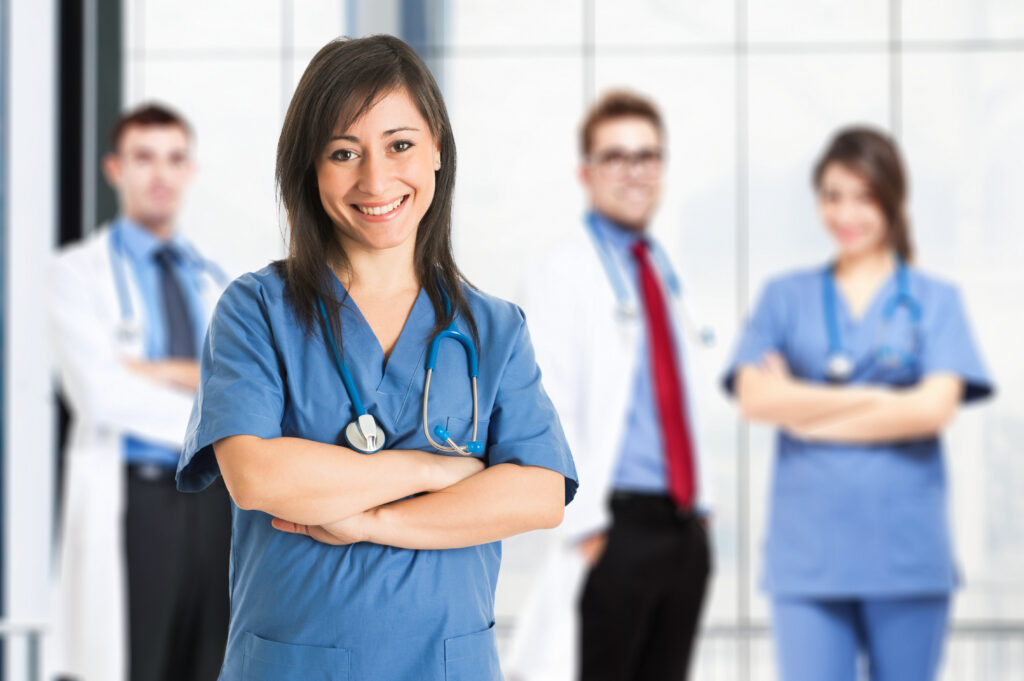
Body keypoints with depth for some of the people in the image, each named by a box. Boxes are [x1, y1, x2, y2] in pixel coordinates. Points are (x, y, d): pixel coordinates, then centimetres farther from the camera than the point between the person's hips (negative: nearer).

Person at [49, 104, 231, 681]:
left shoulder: (215, 282, 17)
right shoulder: (79, 273, 3)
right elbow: (102, 395, -11)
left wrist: (156, 373, -10)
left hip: (212, 500, 4)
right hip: (130, 499, -4)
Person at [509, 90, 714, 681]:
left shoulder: (664, 274, 18)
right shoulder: (564, 275, -5)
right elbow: (548, 413, -12)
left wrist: (701, 502, 16)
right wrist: (584, 525, -17)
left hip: (683, 528, 7)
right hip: (615, 528, -7)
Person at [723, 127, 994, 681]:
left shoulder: (934, 300, 8)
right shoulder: (785, 298, 12)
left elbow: (934, 407, -7)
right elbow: (756, 398, -3)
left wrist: (810, 413, -4)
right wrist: (876, 398, -8)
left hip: (906, 552, 0)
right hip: (807, 552, 0)